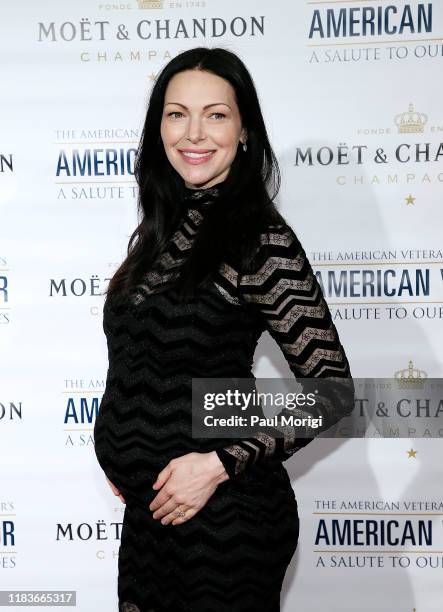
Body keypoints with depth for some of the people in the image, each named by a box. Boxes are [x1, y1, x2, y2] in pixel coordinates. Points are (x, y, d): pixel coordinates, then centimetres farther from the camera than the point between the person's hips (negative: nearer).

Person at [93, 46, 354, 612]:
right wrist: (121, 449, 7)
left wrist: (219, 464, -21)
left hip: (224, 513, -7)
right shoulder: (167, 226, 5)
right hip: (151, 505, 7)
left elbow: (332, 389, -17)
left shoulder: (261, 241, -17)